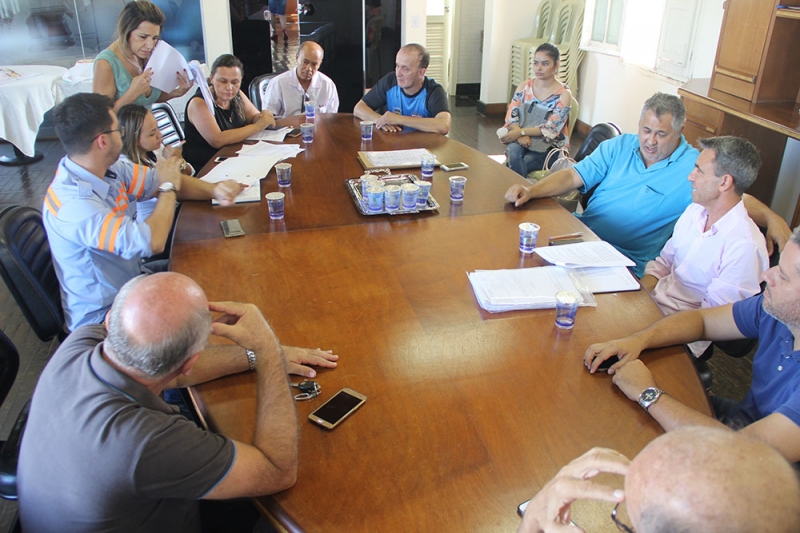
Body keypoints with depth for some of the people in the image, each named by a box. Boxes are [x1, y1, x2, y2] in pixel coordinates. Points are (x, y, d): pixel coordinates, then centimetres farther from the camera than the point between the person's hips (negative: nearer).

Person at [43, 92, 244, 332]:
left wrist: (214, 190, -13)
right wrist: (168, 189, -20)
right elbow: (151, 242, -38)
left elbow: (155, 182, 7)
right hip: (105, 317, -8)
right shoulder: (73, 203, -31)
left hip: (130, 281, 8)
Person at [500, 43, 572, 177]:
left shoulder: (564, 94, -4)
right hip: (521, 139, 3)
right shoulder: (524, 86, 8)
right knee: (513, 150, -32)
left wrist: (521, 132, -22)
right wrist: (521, 135, -20)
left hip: (549, 146, -3)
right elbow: (511, 117, 1)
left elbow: (551, 129, -12)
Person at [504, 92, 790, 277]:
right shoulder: (618, 147, 8)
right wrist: (530, 191, -13)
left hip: (626, 261, -5)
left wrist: (772, 218, -26)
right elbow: (573, 176, 3)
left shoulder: (695, 167, -2)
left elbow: (739, 199, -4)